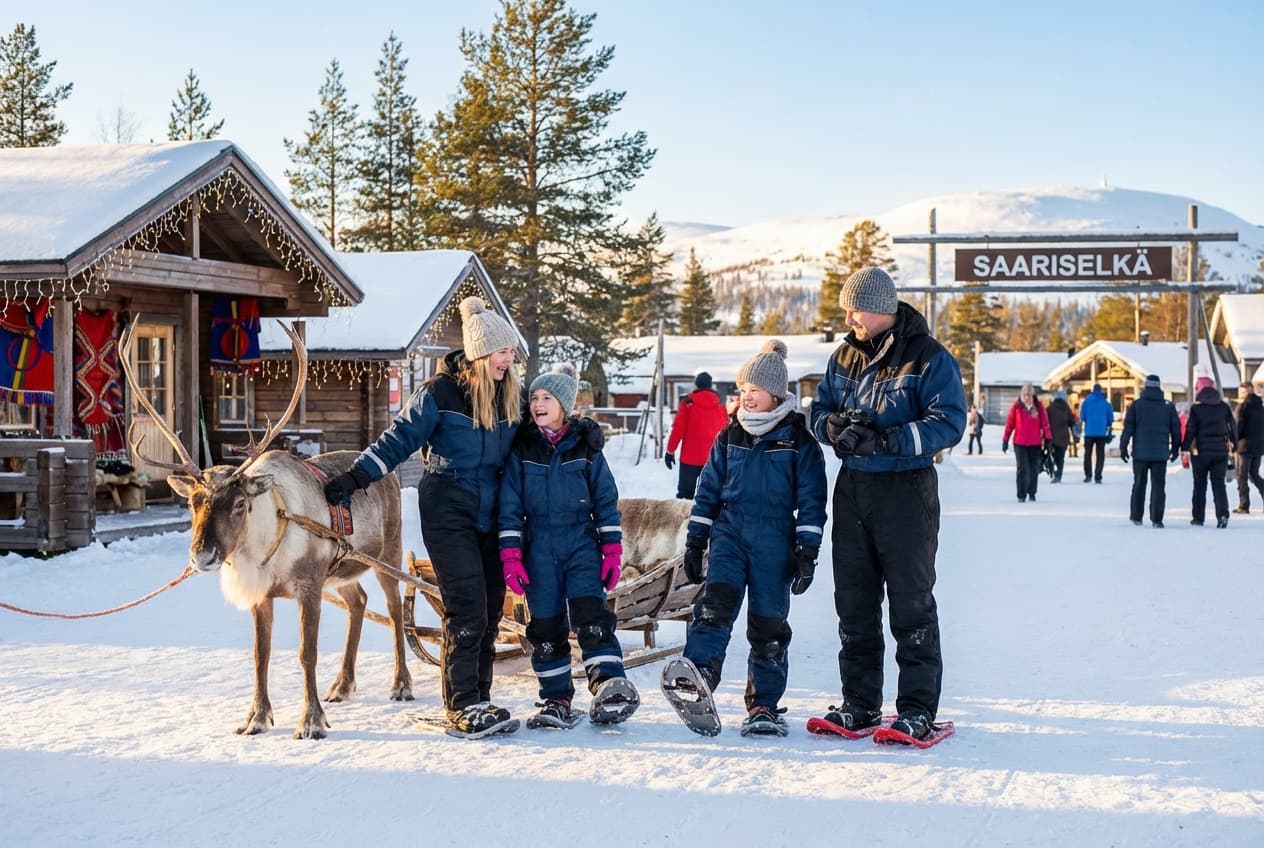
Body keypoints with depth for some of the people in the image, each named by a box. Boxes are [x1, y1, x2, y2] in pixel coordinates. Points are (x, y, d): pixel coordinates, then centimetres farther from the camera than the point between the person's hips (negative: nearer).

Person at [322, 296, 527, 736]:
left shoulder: (512, 395, 6)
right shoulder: (440, 392, -10)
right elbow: (399, 440, -10)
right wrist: (355, 477, -17)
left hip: (492, 515, 6)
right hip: (448, 513, -5)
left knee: (491, 608, 5)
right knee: (466, 608, -11)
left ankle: (479, 699, 14)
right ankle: (462, 705, -5)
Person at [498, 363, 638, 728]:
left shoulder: (585, 448, 3)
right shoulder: (521, 450, 4)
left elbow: (606, 500, 5)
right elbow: (510, 507, 3)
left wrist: (612, 551, 0)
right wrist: (511, 557, -4)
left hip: (582, 545, -1)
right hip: (539, 551, 2)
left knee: (591, 616, -16)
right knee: (545, 628, 4)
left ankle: (611, 686, -18)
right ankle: (556, 699, 12)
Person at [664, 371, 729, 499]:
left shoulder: (688, 403, -6)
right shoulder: (720, 405, 3)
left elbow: (678, 429, -8)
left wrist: (670, 451, -1)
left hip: (690, 457, -3)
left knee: (685, 493, 3)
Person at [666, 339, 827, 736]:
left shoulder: (799, 441, 0)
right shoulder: (730, 436, 10)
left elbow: (811, 499, 0)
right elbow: (708, 490, 15)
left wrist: (807, 551, -6)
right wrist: (695, 541, 11)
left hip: (774, 542, -2)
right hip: (729, 532, 2)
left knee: (769, 623, 3)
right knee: (715, 604, -18)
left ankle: (764, 704, 12)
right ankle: (698, 678, -32)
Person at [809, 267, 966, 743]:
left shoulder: (929, 359, -9)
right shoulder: (844, 357, 11)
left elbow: (948, 423, -18)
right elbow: (819, 409, 14)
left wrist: (885, 440, -27)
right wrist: (834, 426, -11)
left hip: (906, 492, -6)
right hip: (852, 489, 6)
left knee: (911, 602, -2)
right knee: (853, 600, 9)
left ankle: (918, 709, 5)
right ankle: (859, 703, 18)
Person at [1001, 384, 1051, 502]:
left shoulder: (1039, 406, 1)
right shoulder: (1017, 406, -1)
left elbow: (1045, 423, 4)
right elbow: (1009, 423, 2)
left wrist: (1047, 439, 1)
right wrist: (1005, 440, 2)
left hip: (1035, 443, 2)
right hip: (1020, 443, -1)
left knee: (1034, 470, 8)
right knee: (1022, 469, -5)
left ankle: (1032, 494, 23)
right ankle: (1021, 496, 0)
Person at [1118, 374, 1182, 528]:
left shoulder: (1136, 404, -2)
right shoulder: (1168, 406, 2)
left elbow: (1128, 427, -3)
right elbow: (1175, 429, 6)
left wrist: (1123, 447, 3)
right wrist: (1175, 449, 16)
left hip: (1140, 452, 0)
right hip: (1161, 453, 0)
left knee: (1139, 484, 11)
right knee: (1158, 485, 2)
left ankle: (1136, 516, 15)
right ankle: (1156, 519, -4)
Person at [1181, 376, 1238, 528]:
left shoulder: (1196, 408, -9)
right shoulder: (1224, 406, 2)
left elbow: (1190, 430, -10)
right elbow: (1233, 426, 8)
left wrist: (1185, 449, -6)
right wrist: (1234, 444, 21)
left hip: (1200, 452, -2)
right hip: (1221, 451, 2)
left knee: (1200, 484, 8)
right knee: (1219, 483, 5)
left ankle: (1198, 518, 10)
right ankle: (1223, 514, -14)